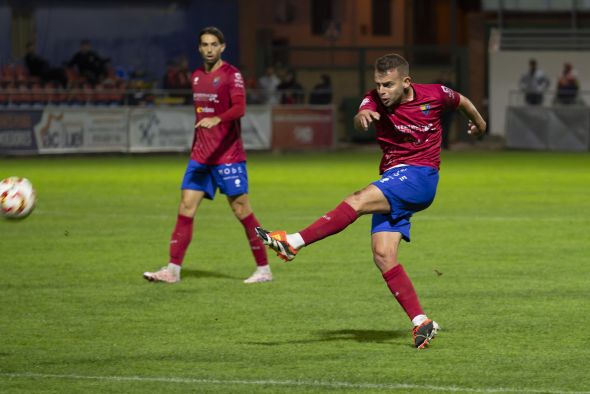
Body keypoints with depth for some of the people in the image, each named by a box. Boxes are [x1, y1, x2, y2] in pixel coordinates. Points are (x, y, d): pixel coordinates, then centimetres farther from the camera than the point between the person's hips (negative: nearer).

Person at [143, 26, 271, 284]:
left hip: (228, 155, -6)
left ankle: (263, 269, 5)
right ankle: (173, 270, 0)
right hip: (201, 156, 6)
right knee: (186, 207, -1)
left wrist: (217, 119, -41)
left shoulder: (231, 74, -8)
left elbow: (239, 108, -24)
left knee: (242, 211, -4)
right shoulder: (197, 77, 13)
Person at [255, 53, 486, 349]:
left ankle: (293, 243, -31)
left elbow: (462, 102, 19)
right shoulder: (375, 100, -1)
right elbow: (360, 121, -24)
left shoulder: (435, 95, -3)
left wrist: (479, 123, 38)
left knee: (359, 200, -27)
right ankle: (421, 322, -11)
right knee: (383, 254, -12)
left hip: (420, 177, -5)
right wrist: (362, 117, -48)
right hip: (393, 183, 5)